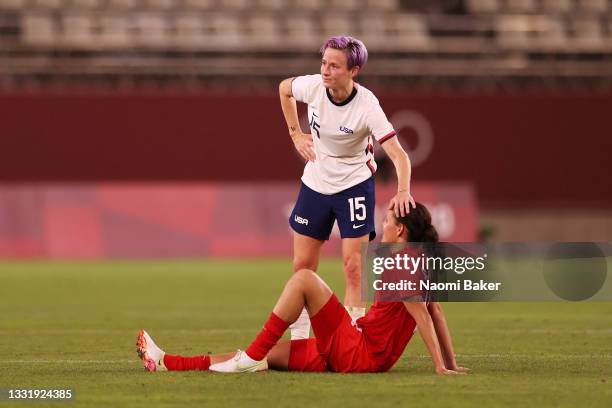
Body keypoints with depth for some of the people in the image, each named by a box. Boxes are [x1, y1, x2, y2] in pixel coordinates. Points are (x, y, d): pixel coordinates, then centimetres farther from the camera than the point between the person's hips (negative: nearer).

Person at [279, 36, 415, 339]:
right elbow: (284, 89, 9)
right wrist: (295, 134, 5)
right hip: (315, 183, 4)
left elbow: (398, 154, -31)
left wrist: (403, 191, -49)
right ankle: (298, 341, 17)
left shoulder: (367, 107, -27)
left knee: (353, 268, -9)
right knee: (302, 266, 6)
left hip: (354, 185, -4)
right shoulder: (313, 86, -16)